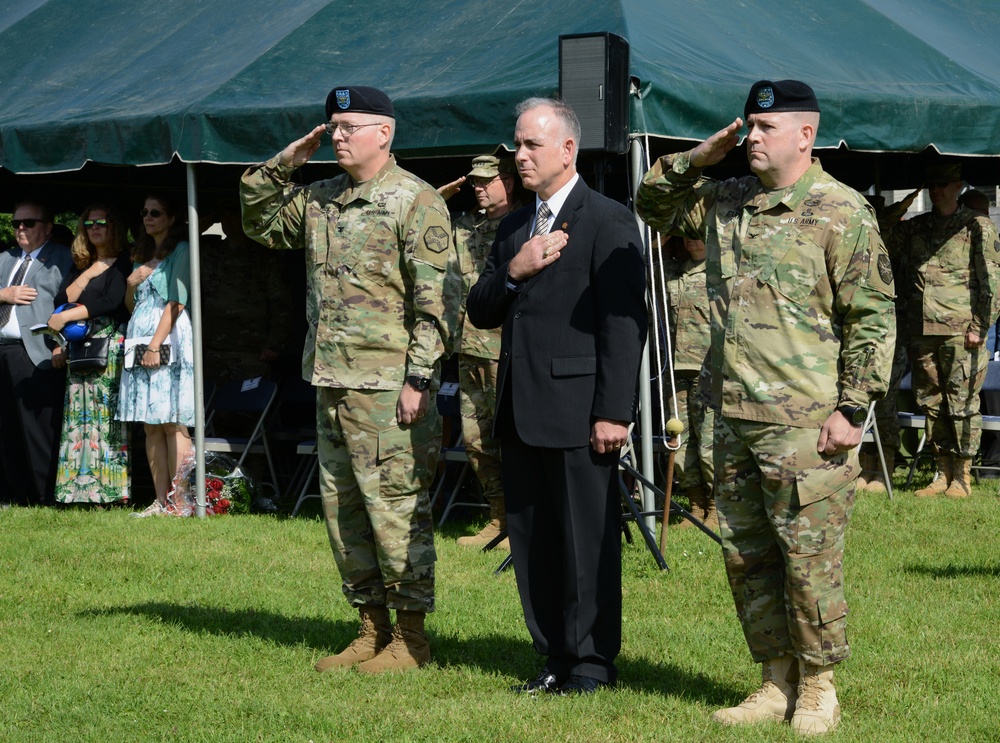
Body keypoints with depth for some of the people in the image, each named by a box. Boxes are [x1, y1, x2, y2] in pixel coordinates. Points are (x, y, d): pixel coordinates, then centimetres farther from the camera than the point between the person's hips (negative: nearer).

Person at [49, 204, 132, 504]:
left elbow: (112, 301, -13)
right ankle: (82, 491, -1)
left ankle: (110, 491, -12)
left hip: (110, 346, -6)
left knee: (107, 415, -10)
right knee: (79, 417, 0)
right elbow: (62, 301, 10)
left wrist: (67, 316, -13)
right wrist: (88, 275, -3)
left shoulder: (123, 263, 0)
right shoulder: (79, 267, 20)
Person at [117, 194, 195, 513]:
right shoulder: (142, 255, 21)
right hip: (139, 340, 8)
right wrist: (131, 285, 2)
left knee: (172, 423, -11)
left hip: (169, 340, -8)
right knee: (150, 425, 3)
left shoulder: (180, 251, -1)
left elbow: (177, 301, -10)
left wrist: (156, 344, -17)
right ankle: (160, 500, 3)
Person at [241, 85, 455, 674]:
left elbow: (435, 300, -12)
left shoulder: (416, 201, -8)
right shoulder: (319, 201, 14)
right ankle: (372, 628, 20)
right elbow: (260, 223, 27)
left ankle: (411, 636, 2)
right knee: (343, 508, 11)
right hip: (332, 382, 8)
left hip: (389, 385, -8)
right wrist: (284, 164, 11)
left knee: (396, 505, -5)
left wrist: (419, 379, -18)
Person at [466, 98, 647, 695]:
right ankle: (556, 657, 18)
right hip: (522, 411, 8)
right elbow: (481, 313, 16)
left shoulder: (609, 222, -7)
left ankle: (594, 662, 8)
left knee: (589, 539, -1)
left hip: (577, 410, -8)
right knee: (533, 541, 10)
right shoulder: (515, 227, 17)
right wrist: (512, 273, -5)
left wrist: (613, 412, -17)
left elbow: (625, 323, -12)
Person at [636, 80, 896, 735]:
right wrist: (698, 158, 10)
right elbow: (652, 203, 28)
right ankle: (778, 683, 21)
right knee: (746, 555, 11)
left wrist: (852, 409, -13)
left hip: (806, 423, -7)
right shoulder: (724, 202, 12)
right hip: (734, 417, 7)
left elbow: (873, 316, -9)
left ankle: (818, 688, 11)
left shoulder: (841, 212, -7)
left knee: (809, 556, -2)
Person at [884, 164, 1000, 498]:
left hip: (961, 331, -5)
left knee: (962, 403, -4)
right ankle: (942, 473, 15)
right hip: (921, 332, 5)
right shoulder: (912, 228, 16)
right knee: (931, 402, 8)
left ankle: (962, 476, 3)